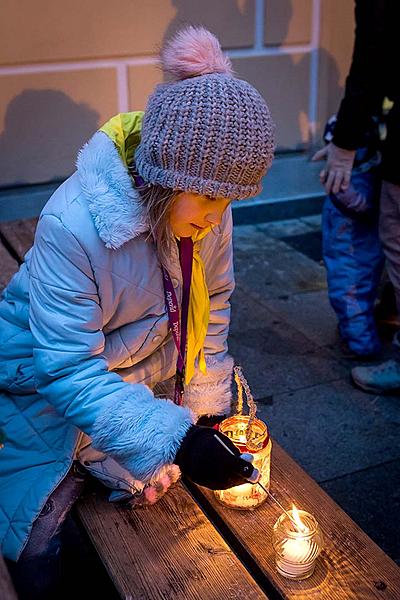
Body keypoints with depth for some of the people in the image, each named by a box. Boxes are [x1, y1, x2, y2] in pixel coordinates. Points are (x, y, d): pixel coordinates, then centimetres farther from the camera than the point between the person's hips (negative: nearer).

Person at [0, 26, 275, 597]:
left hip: (143, 379, 5)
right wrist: (175, 441, -40)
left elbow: (212, 308, -2)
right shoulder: (72, 225, -36)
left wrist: (206, 409, -4)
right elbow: (69, 370, -34)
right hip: (49, 390, -4)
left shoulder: (207, 208, -17)